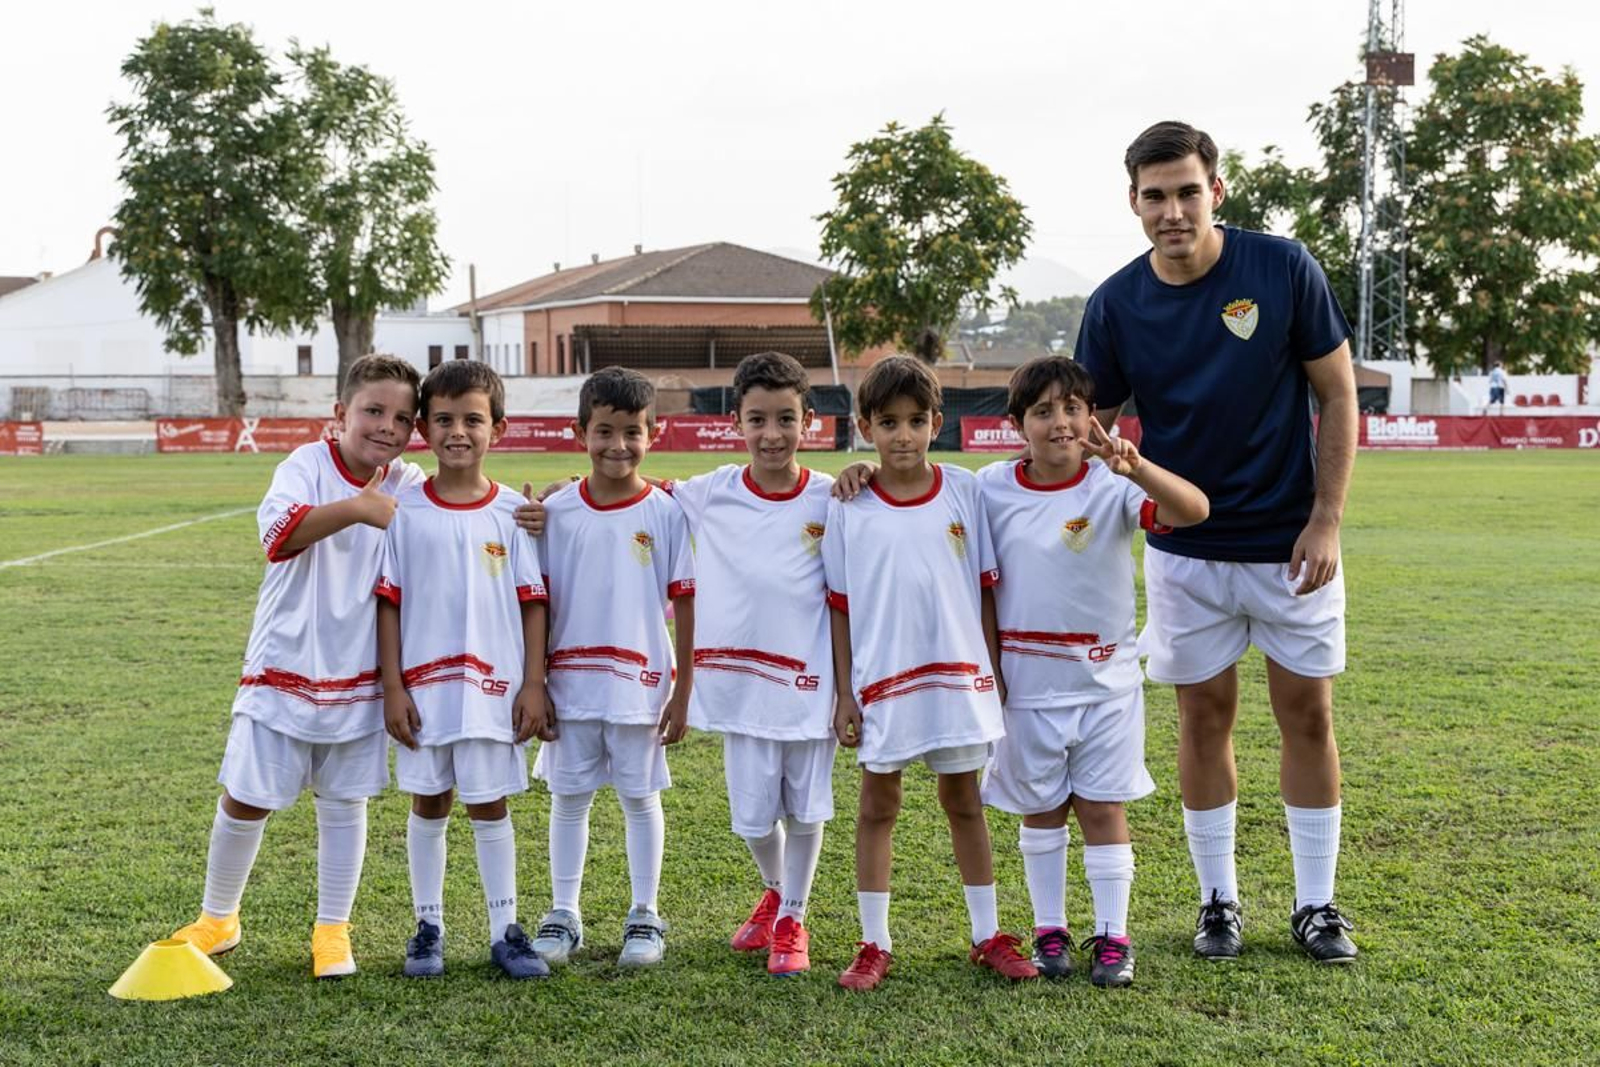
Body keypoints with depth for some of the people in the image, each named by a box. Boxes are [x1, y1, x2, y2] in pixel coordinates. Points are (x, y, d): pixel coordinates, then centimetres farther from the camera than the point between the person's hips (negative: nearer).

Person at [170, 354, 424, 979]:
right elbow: (277, 529, -30)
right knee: (245, 799, 5)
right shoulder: (308, 465, -13)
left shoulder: (408, 486, -1)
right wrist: (355, 508, -44)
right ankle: (218, 918, 27)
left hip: (359, 676, 3)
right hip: (283, 669, -3)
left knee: (345, 804, 10)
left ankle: (332, 930, 24)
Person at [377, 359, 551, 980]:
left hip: (494, 688, 0)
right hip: (423, 688, 1)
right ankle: (428, 928, 23)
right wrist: (392, 687, -4)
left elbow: (532, 602, 1)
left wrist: (534, 684, -3)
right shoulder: (404, 512, -2)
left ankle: (505, 932, 16)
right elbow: (388, 603, 0)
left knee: (489, 805, 6)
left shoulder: (512, 512, -2)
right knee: (428, 805, 11)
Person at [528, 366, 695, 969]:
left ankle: (644, 917, 21)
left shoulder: (666, 513, -5)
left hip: (640, 685, -2)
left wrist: (682, 692, -4)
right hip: (570, 684, 2)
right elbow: (538, 604, 4)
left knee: (640, 798, 9)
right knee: (568, 797, 10)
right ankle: (563, 916, 22)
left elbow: (684, 606, -2)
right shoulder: (556, 512, 0)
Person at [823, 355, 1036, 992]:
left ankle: (988, 936, 22)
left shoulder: (963, 491, -2)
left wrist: (995, 672, 4)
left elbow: (985, 589, 4)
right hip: (882, 682, -1)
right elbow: (840, 606, 0)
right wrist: (844, 694, -2)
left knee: (964, 802, 12)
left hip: (958, 676, 1)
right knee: (877, 807, 9)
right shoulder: (848, 506, -4)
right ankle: (874, 944, 18)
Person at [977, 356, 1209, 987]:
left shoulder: (1113, 486, -12)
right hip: (1025, 682, 2)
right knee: (1041, 809, 13)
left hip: (1104, 680, -2)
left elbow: (1193, 510, -30)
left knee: (1102, 808, 5)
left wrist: (1135, 466, -44)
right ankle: (1049, 932, 26)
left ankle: (1112, 937, 16)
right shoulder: (991, 489, -4)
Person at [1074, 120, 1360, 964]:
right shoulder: (1116, 305, -7)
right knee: (1204, 716, 7)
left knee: (1307, 712, 4)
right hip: (1184, 547, 1)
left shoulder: (1284, 269, -11)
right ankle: (1219, 901, 21)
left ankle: (1317, 905, 18)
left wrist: (1326, 520, -10)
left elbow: (1338, 396, -5)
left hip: (1291, 543, -1)